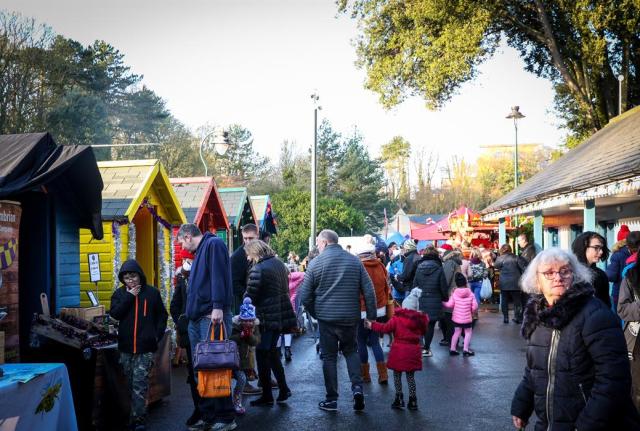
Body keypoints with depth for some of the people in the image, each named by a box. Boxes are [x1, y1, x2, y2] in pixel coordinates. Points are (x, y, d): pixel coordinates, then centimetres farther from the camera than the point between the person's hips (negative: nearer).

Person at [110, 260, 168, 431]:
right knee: (131, 384, 10)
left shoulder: (152, 292, 2)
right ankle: (135, 416, 20)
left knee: (140, 384, -9)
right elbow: (114, 313, -7)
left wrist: (157, 335, -2)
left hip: (145, 347, -3)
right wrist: (129, 297, -10)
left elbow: (162, 315, 8)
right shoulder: (119, 293, 8)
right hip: (126, 346, 3)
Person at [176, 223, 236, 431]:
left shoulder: (214, 244, -5)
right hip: (197, 318, 10)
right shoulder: (199, 253, 24)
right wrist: (190, 313, 20)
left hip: (212, 316, -10)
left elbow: (219, 276, -17)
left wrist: (218, 307, -25)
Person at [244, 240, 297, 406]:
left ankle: (267, 396, 8)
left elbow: (250, 297, -14)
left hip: (267, 318, -8)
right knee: (272, 352, 19)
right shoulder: (279, 263, 9)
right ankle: (283, 389, 23)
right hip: (282, 315, 8)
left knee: (262, 354, 2)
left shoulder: (257, 270, -16)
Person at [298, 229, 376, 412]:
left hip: (326, 318, -2)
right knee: (350, 351, 20)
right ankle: (357, 386, 2)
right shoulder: (355, 261, 2)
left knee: (329, 356, 9)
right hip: (351, 317, 2)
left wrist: (316, 313, 11)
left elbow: (304, 296, -4)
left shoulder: (316, 263, -6)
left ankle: (331, 399, 13)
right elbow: (369, 291, -1)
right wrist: (371, 316, 6)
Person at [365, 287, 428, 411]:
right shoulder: (420, 319, 0)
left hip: (399, 349, -3)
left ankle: (399, 399, 10)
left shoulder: (397, 318, -10)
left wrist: (372, 325, 1)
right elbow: (423, 331, 15)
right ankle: (413, 401, 13)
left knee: (397, 374, 10)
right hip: (413, 350, 4)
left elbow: (385, 328, -10)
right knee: (410, 376, 13)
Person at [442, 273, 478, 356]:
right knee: (468, 332, 13)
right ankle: (465, 349, 7)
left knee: (457, 332, 16)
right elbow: (474, 306, -9)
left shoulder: (454, 294, -7)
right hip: (467, 318, -2)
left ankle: (452, 349, 17)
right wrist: (472, 312, 11)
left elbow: (450, 305, -8)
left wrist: (443, 303, 8)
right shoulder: (471, 294, -8)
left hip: (456, 318, 2)